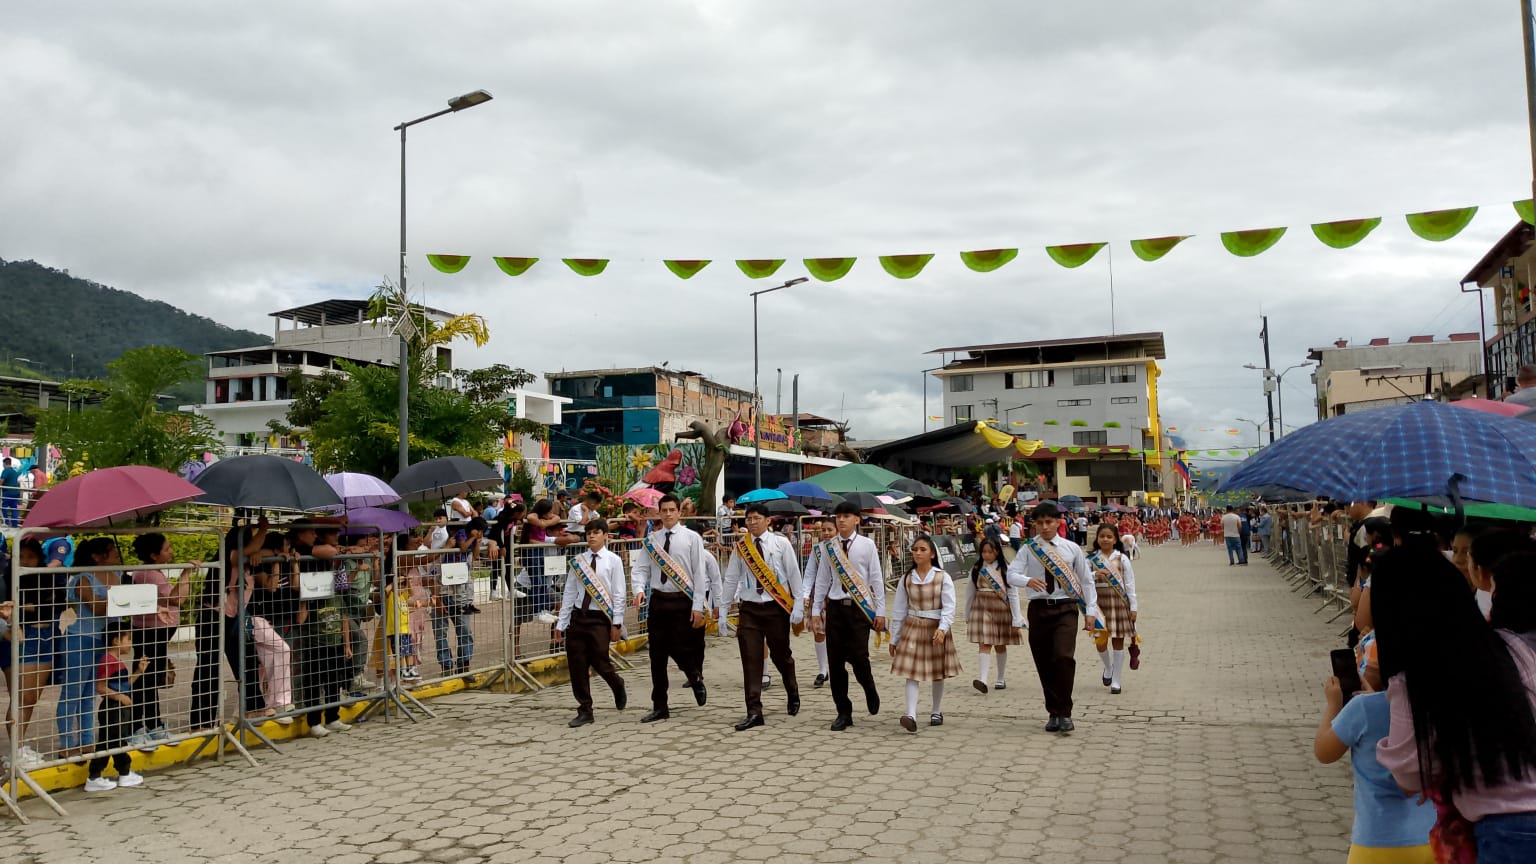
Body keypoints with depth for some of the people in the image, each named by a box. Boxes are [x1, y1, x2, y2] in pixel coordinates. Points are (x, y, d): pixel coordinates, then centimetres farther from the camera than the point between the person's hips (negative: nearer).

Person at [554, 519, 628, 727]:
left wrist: (617, 623, -8)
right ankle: (585, 710, 17)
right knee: (576, 665, 4)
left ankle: (618, 687, 28)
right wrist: (561, 624, 6)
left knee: (599, 662, -7)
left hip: (600, 618, -4)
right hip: (578, 616, 4)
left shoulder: (613, 561, -2)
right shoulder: (578, 561, 7)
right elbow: (570, 593, 8)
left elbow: (618, 594, -3)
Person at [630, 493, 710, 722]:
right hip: (658, 600, 4)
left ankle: (695, 678, 31)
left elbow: (699, 573, -4)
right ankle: (660, 707, 18)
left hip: (682, 601, -4)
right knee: (657, 655, 7)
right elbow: (641, 568, 5)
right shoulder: (651, 539, 7)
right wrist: (639, 589, -16)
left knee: (679, 650, -5)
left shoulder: (692, 538, -2)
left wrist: (697, 606, -9)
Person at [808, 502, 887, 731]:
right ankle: (843, 713, 16)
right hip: (835, 607, 3)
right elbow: (821, 580, 10)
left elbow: (877, 579, 0)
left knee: (858, 657, -10)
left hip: (860, 607, -3)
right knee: (836, 661, 4)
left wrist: (880, 611, -2)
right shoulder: (828, 547, 7)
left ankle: (870, 691, 25)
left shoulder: (867, 545, -1)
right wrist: (815, 610, 8)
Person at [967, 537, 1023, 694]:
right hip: (981, 609, 1)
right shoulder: (976, 569, 3)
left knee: (1000, 645, 12)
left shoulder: (1005, 570, -4)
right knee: (984, 644, -11)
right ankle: (982, 680, -22)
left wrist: (1016, 620, -8)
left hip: (1001, 609, -1)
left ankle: (1001, 679, 26)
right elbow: (971, 593, 11)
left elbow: (1013, 595, -5)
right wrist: (967, 615, 14)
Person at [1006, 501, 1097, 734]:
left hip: (1065, 608, -1)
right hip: (1038, 609, 1)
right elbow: (1011, 574, -10)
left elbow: (1086, 580, 10)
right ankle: (1054, 713, 22)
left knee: (1064, 657, -19)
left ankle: (1065, 714, -7)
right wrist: (1028, 581, -31)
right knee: (1044, 664, 7)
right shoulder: (1028, 549, 2)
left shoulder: (1071, 548, 5)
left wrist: (1090, 611, 4)